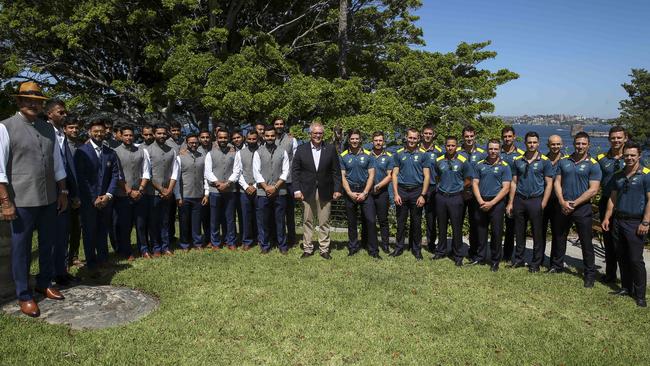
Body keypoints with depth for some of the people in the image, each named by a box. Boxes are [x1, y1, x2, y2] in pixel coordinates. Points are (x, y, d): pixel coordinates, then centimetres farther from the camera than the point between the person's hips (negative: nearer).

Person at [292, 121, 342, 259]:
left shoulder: (330, 149, 3)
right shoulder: (301, 149, 2)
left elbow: (336, 171, 3)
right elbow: (295, 170, 2)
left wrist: (337, 189, -2)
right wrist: (297, 189, -5)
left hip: (325, 191, 0)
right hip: (307, 191, 0)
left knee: (324, 222, 6)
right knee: (307, 221, 7)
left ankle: (324, 249, 16)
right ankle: (307, 249, 18)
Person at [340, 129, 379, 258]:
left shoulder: (368, 155, 3)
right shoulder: (343, 156, 4)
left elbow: (371, 175, 0)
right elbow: (343, 176, 1)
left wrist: (364, 193, -10)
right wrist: (350, 193, -10)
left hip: (365, 191, -1)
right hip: (350, 192, 1)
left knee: (371, 221, -6)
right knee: (351, 222, 8)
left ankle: (373, 250, 3)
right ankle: (353, 247, 22)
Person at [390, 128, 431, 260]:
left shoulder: (423, 155, 1)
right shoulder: (399, 154, 5)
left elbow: (426, 176, -1)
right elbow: (395, 174, 4)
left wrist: (423, 195, -8)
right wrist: (395, 194, -5)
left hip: (417, 191, -1)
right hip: (402, 191, 1)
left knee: (416, 223, 7)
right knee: (401, 222, 7)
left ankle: (416, 249, 18)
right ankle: (399, 248, 17)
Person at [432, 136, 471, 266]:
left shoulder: (463, 161, -4)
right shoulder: (439, 161, 5)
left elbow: (468, 181, 2)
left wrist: (456, 187, 2)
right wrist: (444, 186, 7)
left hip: (456, 198, -3)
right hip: (441, 196, 3)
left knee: (457, 227, 1)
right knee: (441, 226, 12)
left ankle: (458, 255, 12)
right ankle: (441, 251, 26)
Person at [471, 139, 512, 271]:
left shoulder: (504, 166, -2)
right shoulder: (480, 165, 7)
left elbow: (505, 188, -7)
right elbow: (475, 184, 4)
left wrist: (491, 203, -14)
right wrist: (481, 201, -9)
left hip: (496, 203, -3)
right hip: (481, 203, 3)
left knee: (496, 233, 3)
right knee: (480, 232, 10)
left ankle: (495, 261, 15)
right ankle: (480, 257, 23)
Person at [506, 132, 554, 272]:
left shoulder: (545, 161, -3)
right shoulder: (518, 161, 7)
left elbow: (549, 184, -4)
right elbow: (514, 183, 10)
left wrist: (543, 205, -11)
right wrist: (510, 203, 5)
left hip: (536, 200, -3)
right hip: (519, 200, 3)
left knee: (538, 234, 5)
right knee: (519, 232, 11)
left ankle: (536, 262, 16)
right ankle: (519, 259, 24)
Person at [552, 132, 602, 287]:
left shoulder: (593, 165, -5)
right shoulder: (563, 162, 7)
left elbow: (593, 190, -11)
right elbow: (557, 182, 4)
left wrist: (574, 204, -14)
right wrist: (562, 202, -10)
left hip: (582, 208, -4)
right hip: (563, 207, 4)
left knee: (586, 243, 2)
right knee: (560, 238, 15)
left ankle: (590, 274, 14)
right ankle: (557, 266, 30)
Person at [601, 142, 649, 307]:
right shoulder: (618, 176, 12)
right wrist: (607, 218, 9)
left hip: (635, 223, -6)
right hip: (618, 221, 6)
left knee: (635, 259, -4)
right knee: (622, 257, 12)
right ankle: (626, 288, 23)